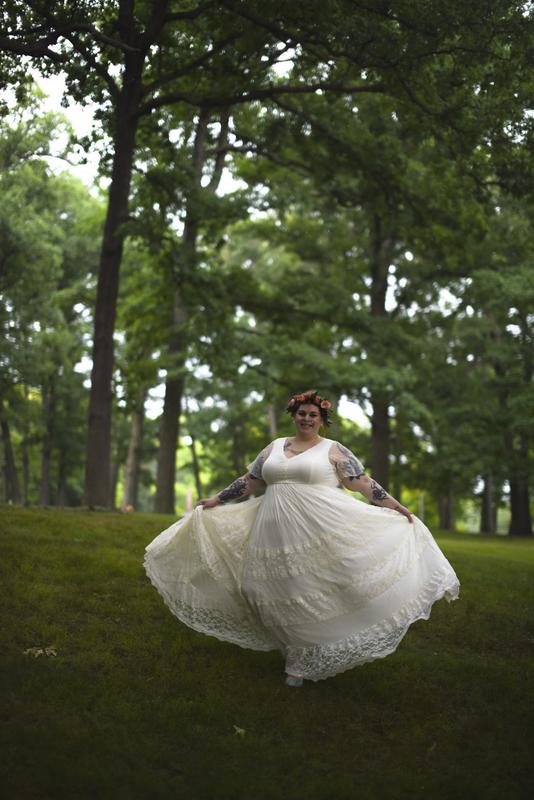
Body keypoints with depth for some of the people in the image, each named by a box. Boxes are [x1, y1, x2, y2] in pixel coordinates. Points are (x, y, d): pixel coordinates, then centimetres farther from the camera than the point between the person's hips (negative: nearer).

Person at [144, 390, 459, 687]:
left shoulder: (333, 450, 3)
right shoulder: (275, 446, 16)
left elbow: (363, 483, -2)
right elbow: (249, 481, 21)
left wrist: (396, 506, -10)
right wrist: (217, 501, 21)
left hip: (318, 533, -4)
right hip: (278, 532, 5)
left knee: (312, 592, -7)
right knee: (283, 593, 5)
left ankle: (304, 662, 4)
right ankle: (297, 650, 21)